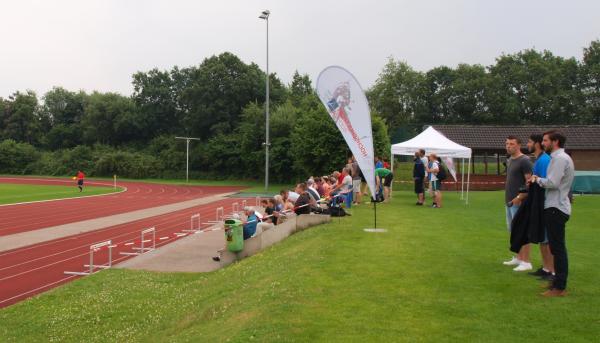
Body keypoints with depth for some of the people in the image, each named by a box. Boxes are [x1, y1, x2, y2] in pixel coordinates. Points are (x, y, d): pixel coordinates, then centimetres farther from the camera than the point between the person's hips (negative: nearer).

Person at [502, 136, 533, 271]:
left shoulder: (524, 161, -12)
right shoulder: (509, 161, 15)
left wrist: (520, 197, -23)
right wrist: (508, 197, 15)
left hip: (518, 202, -9)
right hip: (510, 201, 9)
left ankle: (526, 262, 0)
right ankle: (518, 258, 25)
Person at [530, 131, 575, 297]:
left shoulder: (560, 158, -15)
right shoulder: (558, 157, 16)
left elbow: (552, 183, -23)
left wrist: (537, 179, -6)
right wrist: (538, 180, 3)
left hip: (556, 208, -10)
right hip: (555, 207, 10)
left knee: (558, 247, -6)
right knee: (556, 247, 17)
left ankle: (560, 288, -1)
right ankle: (558, 281, 27)